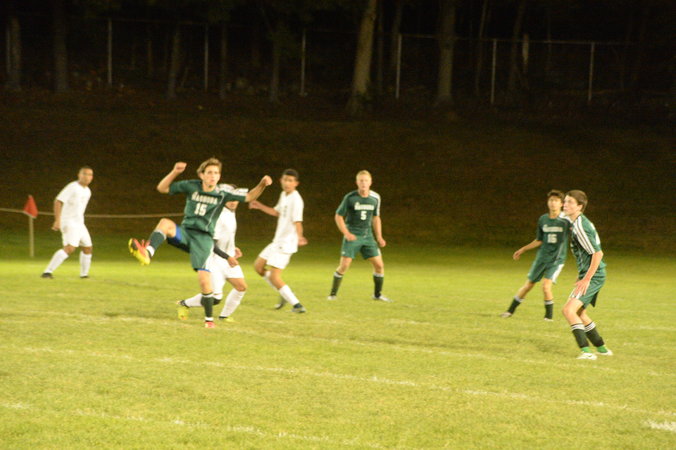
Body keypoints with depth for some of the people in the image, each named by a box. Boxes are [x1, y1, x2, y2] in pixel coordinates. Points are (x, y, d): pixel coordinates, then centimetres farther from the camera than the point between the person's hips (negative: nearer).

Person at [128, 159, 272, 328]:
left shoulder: (222, 194, 2)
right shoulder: (191, 187, 3)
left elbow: (249, 197, 5)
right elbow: (162, 188, 5)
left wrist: (262, 184, -14)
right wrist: (174, 172, -11)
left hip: (203, 238, -1)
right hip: (185, 232, 1)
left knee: (204, 279, -13)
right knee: (165, 223, -32)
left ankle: (209, 318, 6)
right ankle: (147, 253, -55)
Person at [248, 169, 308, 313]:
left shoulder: (296, 200, -19)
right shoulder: (283, 195, 10)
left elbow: (297, 221, -33)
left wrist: (299, 236, -50)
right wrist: (260, 206, 22)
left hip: (286, 243, -10)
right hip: (277, 241, 10)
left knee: (274, 277, -14)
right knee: (258, 266, 18)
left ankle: (296, 305, -9)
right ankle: (284, 294, 23)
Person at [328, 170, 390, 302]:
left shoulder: (375, 198, 4)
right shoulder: (350, 198, -9)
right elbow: (338, 216, -3)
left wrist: (379, 237, 9)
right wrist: (346, 233, -14)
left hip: (368, 236, 4)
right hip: (352, 236, -4)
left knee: (379, 265, -2)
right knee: (344, 265, -11)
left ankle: (378, 294, 14)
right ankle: (333, 294, 3)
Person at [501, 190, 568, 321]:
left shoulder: (566, 220, -10)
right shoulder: (543, 219, 4)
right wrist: (523, 249, 18)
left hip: (557, 259, -4)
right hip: (541, 258, 4)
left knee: (546, 286, -20)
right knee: (528, 285, 10)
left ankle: (549, 315, -1)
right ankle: (511, 310, 25)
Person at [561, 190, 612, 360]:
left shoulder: (580, 227, -19)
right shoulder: (578, 223, 13)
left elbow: (597, 253, -24)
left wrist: (586, 279, -23)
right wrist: (583, 276, 23)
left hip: (593, 276, -11)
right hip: (589, 275, 11)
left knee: (569, 310, -20)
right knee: (579, 313, 22)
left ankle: (586, 351, -26)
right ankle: (601, 348, 33)